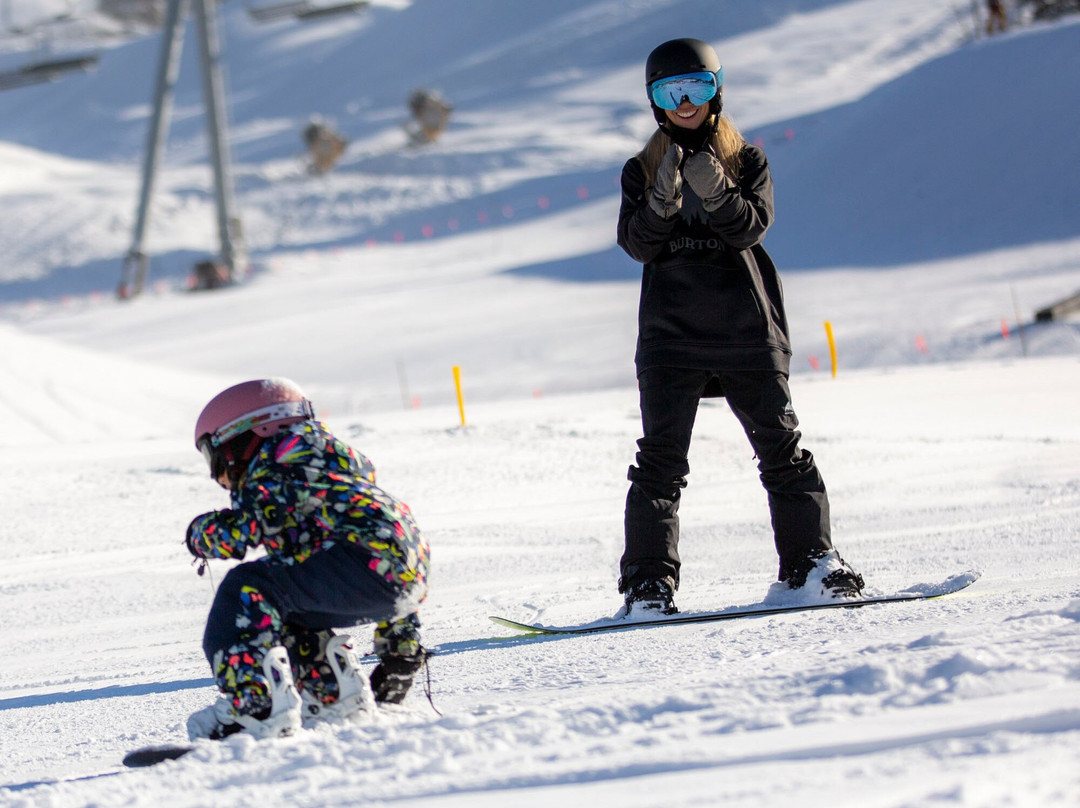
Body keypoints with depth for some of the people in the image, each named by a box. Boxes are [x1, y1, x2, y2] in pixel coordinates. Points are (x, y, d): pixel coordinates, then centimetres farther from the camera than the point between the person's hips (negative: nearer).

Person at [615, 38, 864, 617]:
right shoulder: (642, 171, 11)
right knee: (661, 457, -6)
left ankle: (810, 559, 6)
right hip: (670, 332, 0)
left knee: (780, 445, -2)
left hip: (746, 329, 0)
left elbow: (753, 226, -6)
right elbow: (637, 243, -3)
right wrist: (663, 200, -21)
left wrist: (716, 195, -23)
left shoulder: (746, 160, 10)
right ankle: (648, 580, -6)